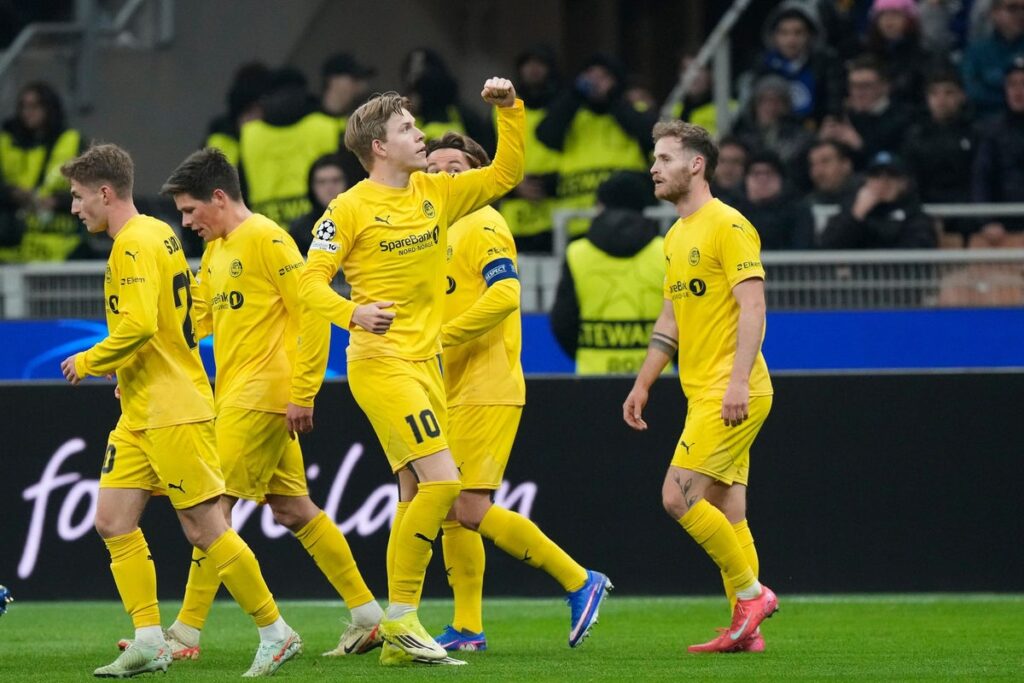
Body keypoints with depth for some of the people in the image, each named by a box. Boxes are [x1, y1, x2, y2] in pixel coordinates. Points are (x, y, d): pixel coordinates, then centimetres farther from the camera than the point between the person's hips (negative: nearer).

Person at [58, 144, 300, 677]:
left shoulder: (134, 244, -15)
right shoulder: (156, 234, 16)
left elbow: (139, 325, -27)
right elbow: (193, 315, 22)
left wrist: (88, 362, -11)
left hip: (173, 413, -10)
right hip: (141, 413, 10)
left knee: (204, 528, -7)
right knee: (113, 522, 3)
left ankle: (276, 633, 1)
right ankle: (149, 641, 1)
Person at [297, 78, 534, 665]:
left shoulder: (436, 192, 10)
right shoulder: (351, 208, -8)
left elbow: (506, 174, 18)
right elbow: (311, 281, -10)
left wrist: (510, 109, 5)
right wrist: (353, 313, -28)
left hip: (426, 363, 7)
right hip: (382, 364, -7)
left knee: (418, 496, 6)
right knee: (442, 480, -18)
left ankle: (397, 636, 10)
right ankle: (401, 616, -11)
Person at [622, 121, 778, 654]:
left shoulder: (728, 225, -10)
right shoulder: (676, 236, 18)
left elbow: (752, 307, -17)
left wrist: (738, 381, -25)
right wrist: (642, 384, 22)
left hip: (731, 394, -9)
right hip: (703, 392, 9)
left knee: (679, 496, -14)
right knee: (725, 511, 7)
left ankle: (751, 592, -4)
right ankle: (746, 629, 8)